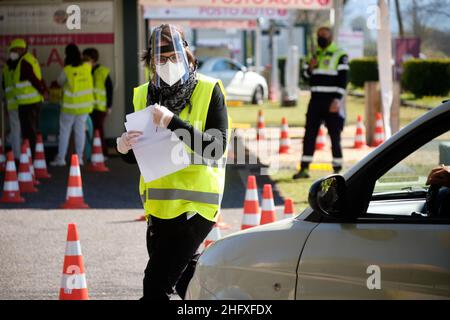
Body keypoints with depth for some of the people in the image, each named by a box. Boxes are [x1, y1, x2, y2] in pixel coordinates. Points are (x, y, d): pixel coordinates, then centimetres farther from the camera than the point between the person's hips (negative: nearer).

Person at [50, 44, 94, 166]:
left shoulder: (67, 70, -16)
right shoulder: (87, 67, -5)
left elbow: (60, 82, 1)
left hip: (70, 105, -4)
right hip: (85, 105, 4)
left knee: (64, 131, 4)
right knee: (80, 131, 10)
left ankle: (61, 158, 4)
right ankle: (79, 158, 10)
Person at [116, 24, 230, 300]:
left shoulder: (209, 91, -6)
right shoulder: (144, 95, 10)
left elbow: (216, 148, -16)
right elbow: (138, 157, 17)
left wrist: (173, 123, -25)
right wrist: (125, 148, -7)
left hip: (194, 203, -7)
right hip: (159, 204, 7)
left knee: (156, 284, -14)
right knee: (184, 278, 17)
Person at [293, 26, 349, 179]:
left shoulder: (340, 56, -4)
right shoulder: (314, 55, 14)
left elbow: (342, 79, -11)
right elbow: (305, 75, 17)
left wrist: (337, 100, -20)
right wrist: (310, 68, -6)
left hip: (332, 101, -6)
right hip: (316, 99, 6)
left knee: (334, 135, -2)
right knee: (309, 133, 2)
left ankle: (337, 169, 3)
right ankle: (304, 168, 4)